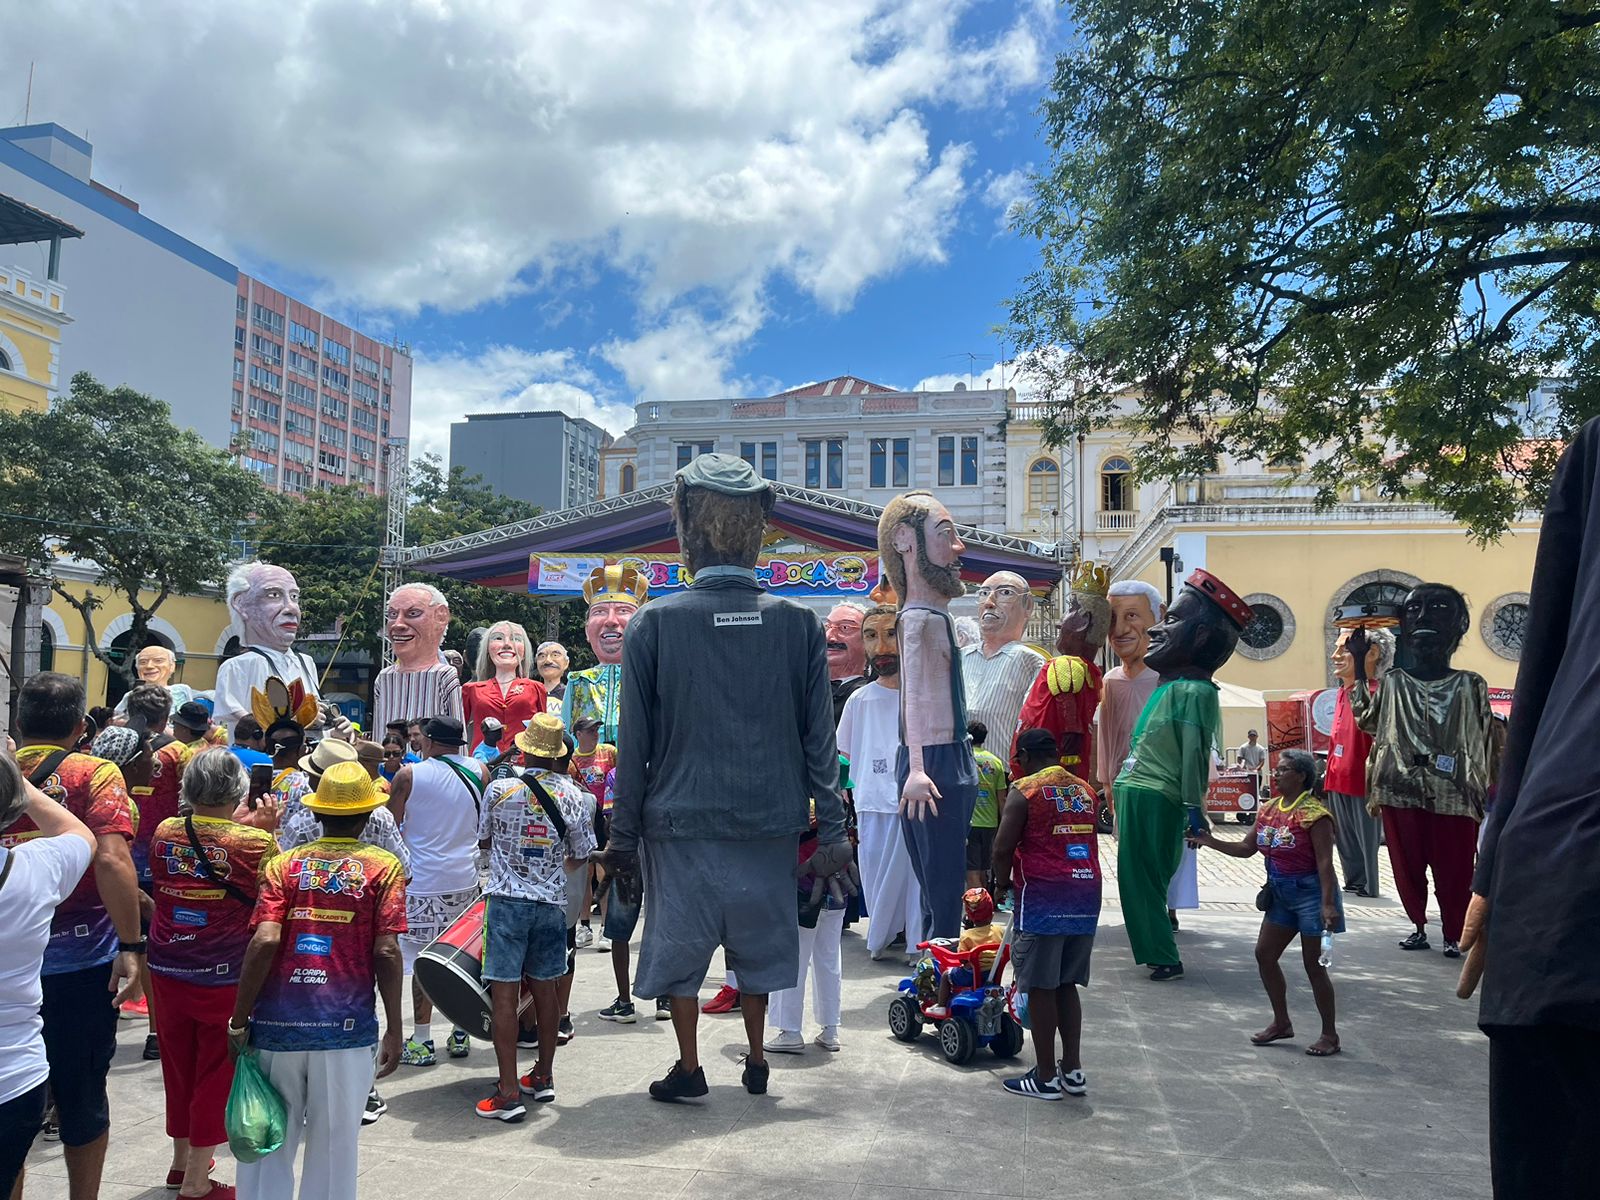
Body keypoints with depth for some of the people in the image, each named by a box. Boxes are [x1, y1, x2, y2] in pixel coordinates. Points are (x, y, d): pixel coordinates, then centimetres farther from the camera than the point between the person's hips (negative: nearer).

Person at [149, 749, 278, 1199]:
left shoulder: (164, 833, -4)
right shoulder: (254, 841, -17)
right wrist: (269, 830, 0)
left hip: (168, 972, 5)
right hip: (225, 977, -5)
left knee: (178, 1065, 20)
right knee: (215, 1072, 8)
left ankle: (182, 1160, 37)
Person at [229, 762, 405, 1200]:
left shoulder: (284, 864, 4)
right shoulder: (383, 867, 0)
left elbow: (264, 943, -8)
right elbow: (386, 953, -7)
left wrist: (238, 1020, -1)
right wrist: (394, 1029, -1)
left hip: (276, 1021, 2)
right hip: (347, 1025, -1)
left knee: (268, 1144, 14)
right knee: (334, 1147, 11)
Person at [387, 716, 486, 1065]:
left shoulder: (409, 776, -9)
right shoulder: (479, 771, 2)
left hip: (423, 882, -4)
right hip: (466, 879, 4)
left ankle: (422, 1041, 7)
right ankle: (461, 1034, 21)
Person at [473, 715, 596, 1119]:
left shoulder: (500, 790, -7)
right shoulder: (571, 795, -3)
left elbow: (483, 840, 9)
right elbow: (582, 854, 7)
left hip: (507, 900, -3)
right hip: (551, 901, 3)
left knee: (504, 993, -2)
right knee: (545, 987, 16)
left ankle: (508, 1092, -3)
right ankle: (544, 1075, 28)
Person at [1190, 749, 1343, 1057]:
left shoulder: (1314, 813, -16)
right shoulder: (1268, 810, 6)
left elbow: (1325, 862, -20)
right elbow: (1247, 848, 13)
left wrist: (1328, 904, -25)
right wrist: (1212, 842, 2)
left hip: (1309, 892, -8)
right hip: (1281, 893, 8)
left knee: (1313, 964, -1)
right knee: (1264, 954, 10)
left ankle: (1330, 1035, 13)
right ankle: (1281, 1023, 25)